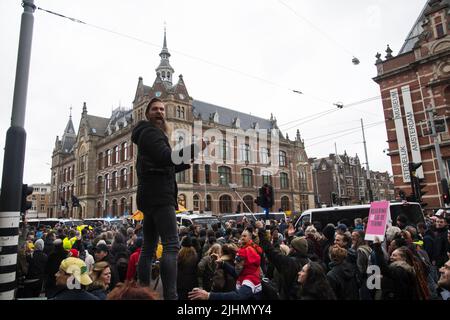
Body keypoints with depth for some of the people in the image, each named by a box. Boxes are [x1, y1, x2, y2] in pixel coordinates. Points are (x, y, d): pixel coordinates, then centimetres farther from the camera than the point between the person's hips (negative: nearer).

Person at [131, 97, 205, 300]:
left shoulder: (149, 133, 28)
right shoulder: (151, 131, -3)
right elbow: (166, 157, -22)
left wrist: (185, 164, 17)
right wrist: (194, 149, -27)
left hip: (151, 196, 11)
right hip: (159, 195, -11)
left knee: (149, 247, 10)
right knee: (172, 245, -18)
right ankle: (170, 296, -23)